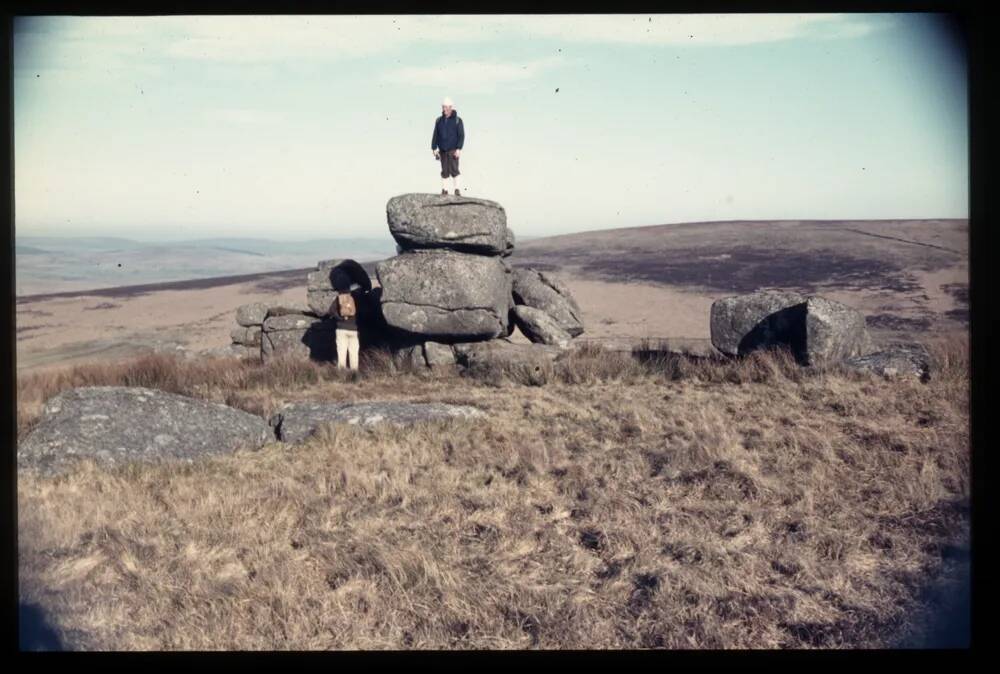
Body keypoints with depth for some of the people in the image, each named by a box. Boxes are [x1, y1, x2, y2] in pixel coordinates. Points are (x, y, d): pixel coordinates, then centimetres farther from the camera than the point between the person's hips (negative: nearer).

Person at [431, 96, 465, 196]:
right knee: (444, 171, 6)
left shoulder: (457, 120, -1)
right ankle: (444, 190, 10)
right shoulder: (439, 120, 10)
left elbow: (461, 135, -4)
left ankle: (458, 190, -7)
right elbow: (435, 135, 13)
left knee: (454, 170, -11)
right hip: (442, 150, 4)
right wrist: (434, 148, 6)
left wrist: (459, 148, -13)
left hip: (453, 150, -4)